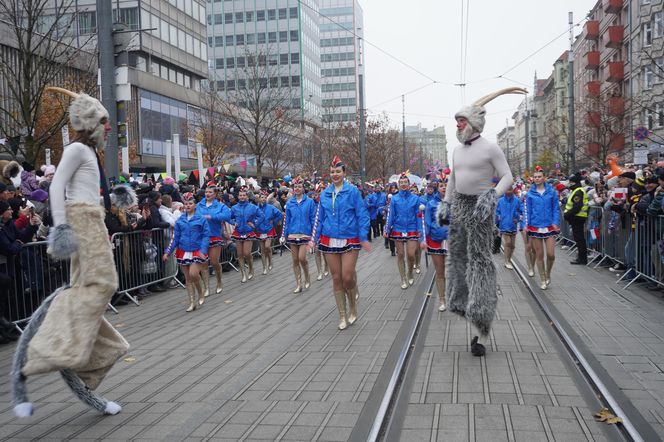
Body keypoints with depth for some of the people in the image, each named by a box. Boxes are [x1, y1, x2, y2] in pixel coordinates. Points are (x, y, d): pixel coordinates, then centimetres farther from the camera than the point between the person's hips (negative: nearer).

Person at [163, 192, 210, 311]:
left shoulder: (201, 219, -5)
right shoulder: (180, 220, 6)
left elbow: (206, 236, -7)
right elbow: (175, 237, 8)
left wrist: (203, 251, -18)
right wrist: (167, 252, 3)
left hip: (197, 251, -4)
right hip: (183, 251, 4)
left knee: (193, 274, -17)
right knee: (187, 278, 7)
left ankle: (201, 293, 12)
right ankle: (192, 303, 18)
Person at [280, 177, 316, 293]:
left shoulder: (310, 202, -1)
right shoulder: (289, 203, 7)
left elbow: (313, 219, -1)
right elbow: (286, 220, 8)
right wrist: (283, 235, 3)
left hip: (305, 234, -3)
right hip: (292, 234, 3)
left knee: (302, 258, -12)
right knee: (295, 260, 6)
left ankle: (307, 279, 13)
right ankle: (298, 284, 14)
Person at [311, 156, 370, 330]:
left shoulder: (353, 191, -4)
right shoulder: (325, 194, 8)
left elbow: (362, 215, -5)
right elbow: (319, 218, 13)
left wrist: (364, 238, -10)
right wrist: (314, 238, 8)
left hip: (350, 240, -4)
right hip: (330, 240, 4)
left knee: (347, 277, -9)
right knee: (336, 278, 5)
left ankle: (352, 308, 19)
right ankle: (343, 315, 16)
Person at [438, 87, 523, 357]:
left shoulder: (490, 148, -10)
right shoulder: (458, 149, 11)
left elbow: (507, 177, -11)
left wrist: (492, 196, -28)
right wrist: (445, 204, 16)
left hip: (480, 207, -8)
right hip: (459, 204, 8)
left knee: (479, 259, -9)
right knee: (458, 255, 10)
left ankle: (483, 333, -6)